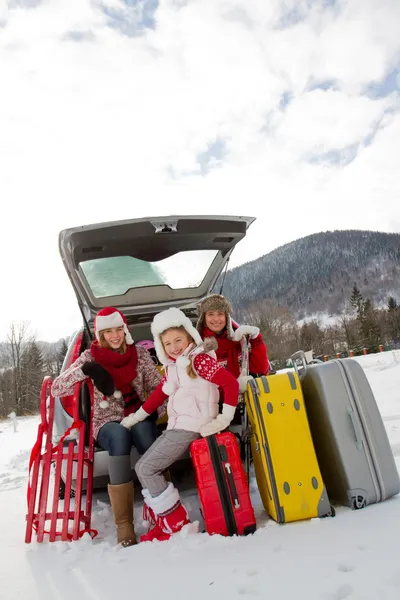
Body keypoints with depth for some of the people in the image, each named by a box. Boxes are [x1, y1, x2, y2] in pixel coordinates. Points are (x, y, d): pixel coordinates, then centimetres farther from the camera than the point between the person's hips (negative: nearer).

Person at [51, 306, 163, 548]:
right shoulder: (91, 356, -3)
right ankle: (124, 524, -27)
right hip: (108, 423, -1)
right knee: (120, 435, -36)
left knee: (141, 428, -35)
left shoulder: (140, 353, 1)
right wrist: (85, 370, -26)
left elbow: (157, 387, 4)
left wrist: (154, 412, -15)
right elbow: (57, 389, -10)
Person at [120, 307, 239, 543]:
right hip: (175, 427, 9)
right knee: (145, 467, 10)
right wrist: (136, 417, 23)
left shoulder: (199, 359, -12)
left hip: (191, 428, -9)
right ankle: (161, 524, 19)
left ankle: (177, 524, 3)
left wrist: (224, 419, -16)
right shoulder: (172, 367, 14)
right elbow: (160, 393, 22)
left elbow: (231, 384, -17)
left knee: (146, 469, -6)